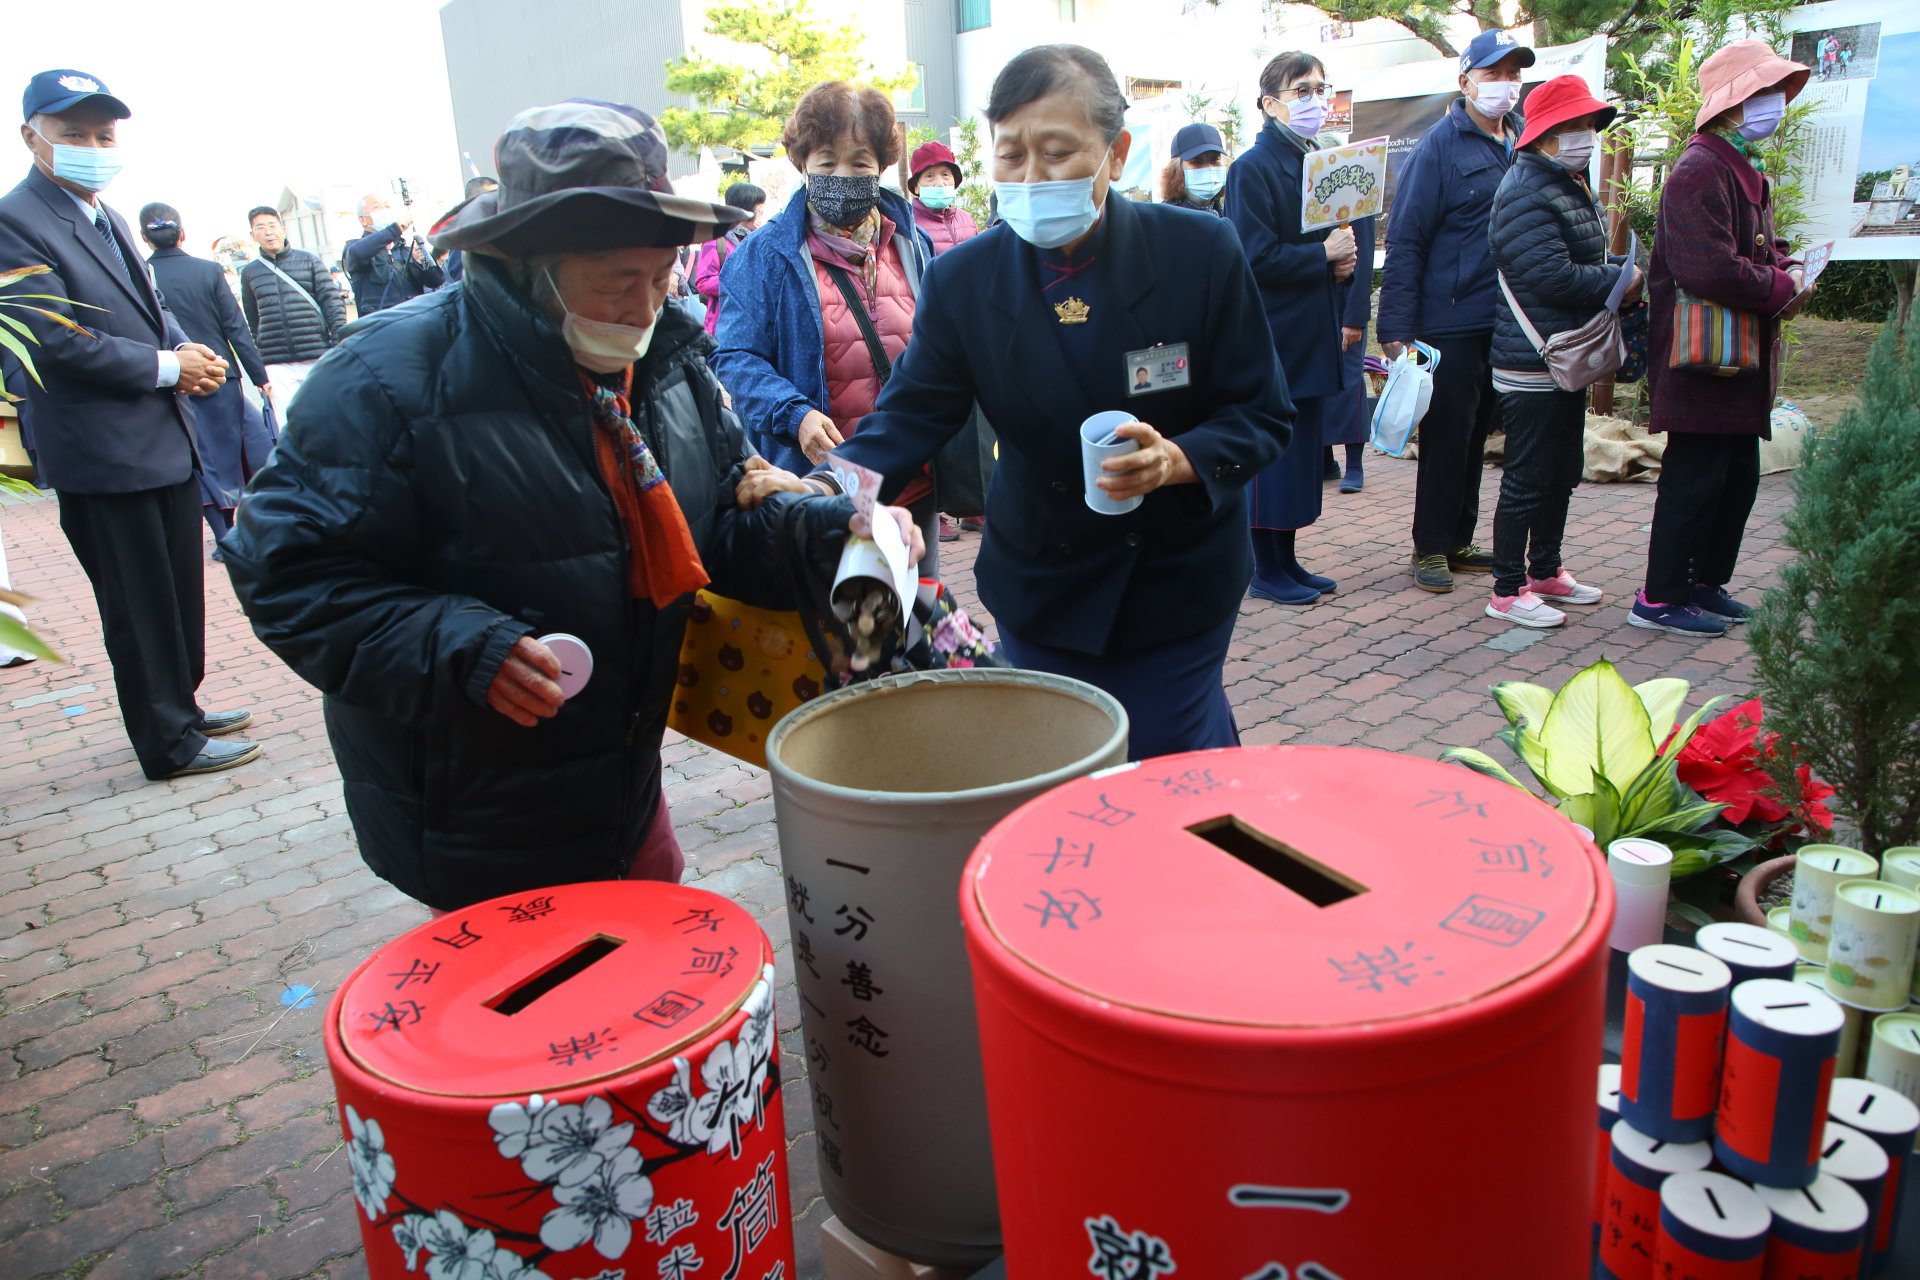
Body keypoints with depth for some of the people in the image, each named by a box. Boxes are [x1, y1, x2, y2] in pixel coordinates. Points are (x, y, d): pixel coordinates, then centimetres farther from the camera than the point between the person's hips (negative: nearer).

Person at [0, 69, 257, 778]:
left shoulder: (105, 218, 14)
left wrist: (190, 353, -1)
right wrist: (166, 366, -15)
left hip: (164, 441, 9)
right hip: (106, 453, -9)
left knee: (181, 592, 18)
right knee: (139, 608, 2)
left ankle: (181, 705, 33)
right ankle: (169, 741, 13)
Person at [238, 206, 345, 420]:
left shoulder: (308, 261, 7)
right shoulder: (249, 272, 13)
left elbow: (333, 303, 3)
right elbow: (252, 322, 16)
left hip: (317, 357, -1)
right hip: (277, 365, 1)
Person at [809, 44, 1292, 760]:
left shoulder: (1202, 253, -12)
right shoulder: (963, 279, -8)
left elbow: (1262, 414, -8)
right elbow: (912, 414, -8)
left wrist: (1178, 459, -28)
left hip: (1177, 584, -2)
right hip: (1040, 586, 2)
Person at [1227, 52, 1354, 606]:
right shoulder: (1253, 168, -11)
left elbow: (1335, 237, 23)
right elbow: (1256, 257, -19)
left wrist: (1344, 261, 1)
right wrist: (1325, 255, -13)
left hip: (1311, 335, 9)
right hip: (1271, 336, -9)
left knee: (1301, 448, 12)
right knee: (1269, 451, -2)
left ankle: (1286, 560, 21)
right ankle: (1265, 571, 7)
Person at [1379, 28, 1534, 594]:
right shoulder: (1441, 145, -7)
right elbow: (1404, 240, -10)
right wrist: (1396, 329, -17)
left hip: (1505, 322, 6)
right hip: (1450, 322, -6)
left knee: (1475, 436, 13)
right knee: (1446, 437, 0)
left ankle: (1459, 540, 23)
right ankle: (1430, 547, 11)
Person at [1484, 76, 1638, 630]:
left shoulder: (1572, 186, 17)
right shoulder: (1524, 193, -16)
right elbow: (1552, 277, -24)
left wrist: (1620, 281, 4)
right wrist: (1623, 279, -12)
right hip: (1531, 364, -10)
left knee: (1562, 474, 17)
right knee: (1526, 480, -4)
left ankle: (1545, 570, 30)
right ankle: (1507, 590, 5)